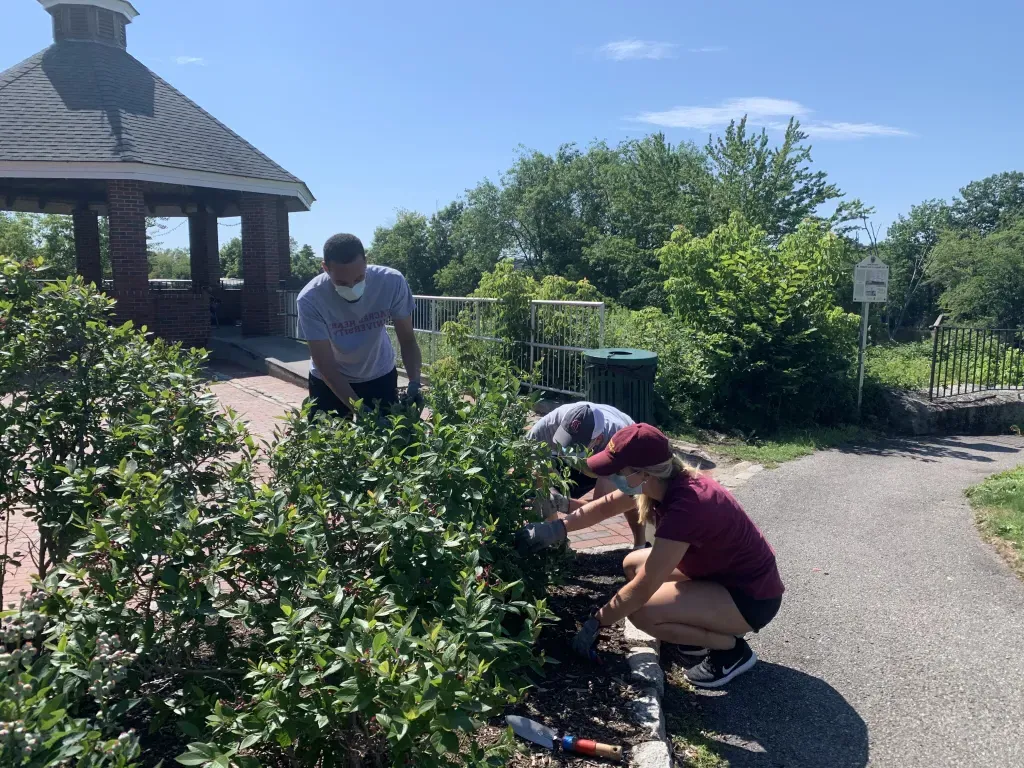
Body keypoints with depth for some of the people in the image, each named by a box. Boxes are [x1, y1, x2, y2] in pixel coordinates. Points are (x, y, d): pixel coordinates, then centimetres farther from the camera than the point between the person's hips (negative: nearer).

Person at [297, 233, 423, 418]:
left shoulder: (392, 282, -26)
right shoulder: (310, 299, -30)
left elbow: (407, 340, -15)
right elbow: (326, 367, -26)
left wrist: (414, 384, -31)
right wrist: (361, 411, -35)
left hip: (380, 377, 1)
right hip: (329, 382, -1)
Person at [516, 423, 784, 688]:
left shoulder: (685, 507, -34)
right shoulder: (668, 481, -9)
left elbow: (643, 588, -28)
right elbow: (606, 505, 5)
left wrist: (595, 623, -16)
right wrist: (556, 528, -7)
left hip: (753, 596, -9)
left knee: (642, 612, -23)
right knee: (632, 565, 9)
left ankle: (731, 649, -2)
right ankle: (711, 628, 14)